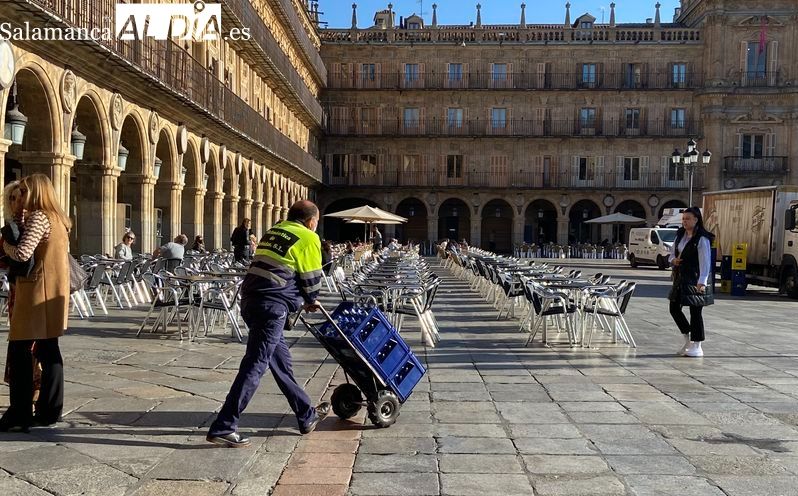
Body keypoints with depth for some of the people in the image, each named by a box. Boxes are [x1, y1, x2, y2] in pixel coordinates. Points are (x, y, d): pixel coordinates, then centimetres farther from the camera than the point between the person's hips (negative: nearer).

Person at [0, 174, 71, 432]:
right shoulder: (58, 218, 15)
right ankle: (49, 410, 15)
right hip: (53, 292, 9)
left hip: (37, 292, -9)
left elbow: (23, 254, -23)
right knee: (48, 349, 11)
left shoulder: (38, 217, -13)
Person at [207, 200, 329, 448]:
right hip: (272, 306, -9)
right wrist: (311, 302, 23)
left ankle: (307, 415, 28)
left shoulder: (273, 232, 22)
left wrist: (301, 300, 28)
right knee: (255, 365, -7)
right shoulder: (308, 238, 1)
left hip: (250, 299, 9)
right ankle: (223, 428, -7)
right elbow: (311, 279, 3)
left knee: (281, 359, 16)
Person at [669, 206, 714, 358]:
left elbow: (705, 262, -18)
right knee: (674, 308, 10)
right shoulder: (680, 235, 10)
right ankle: (688, 340, 27)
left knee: (695, 311, -1)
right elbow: (672, 253, 21)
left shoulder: (702, 239, -13)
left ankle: (696, 346, 11)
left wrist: (702, 282, -26)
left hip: (695, 280, -8)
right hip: (680, 279, 8)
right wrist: (673, 260, -3)